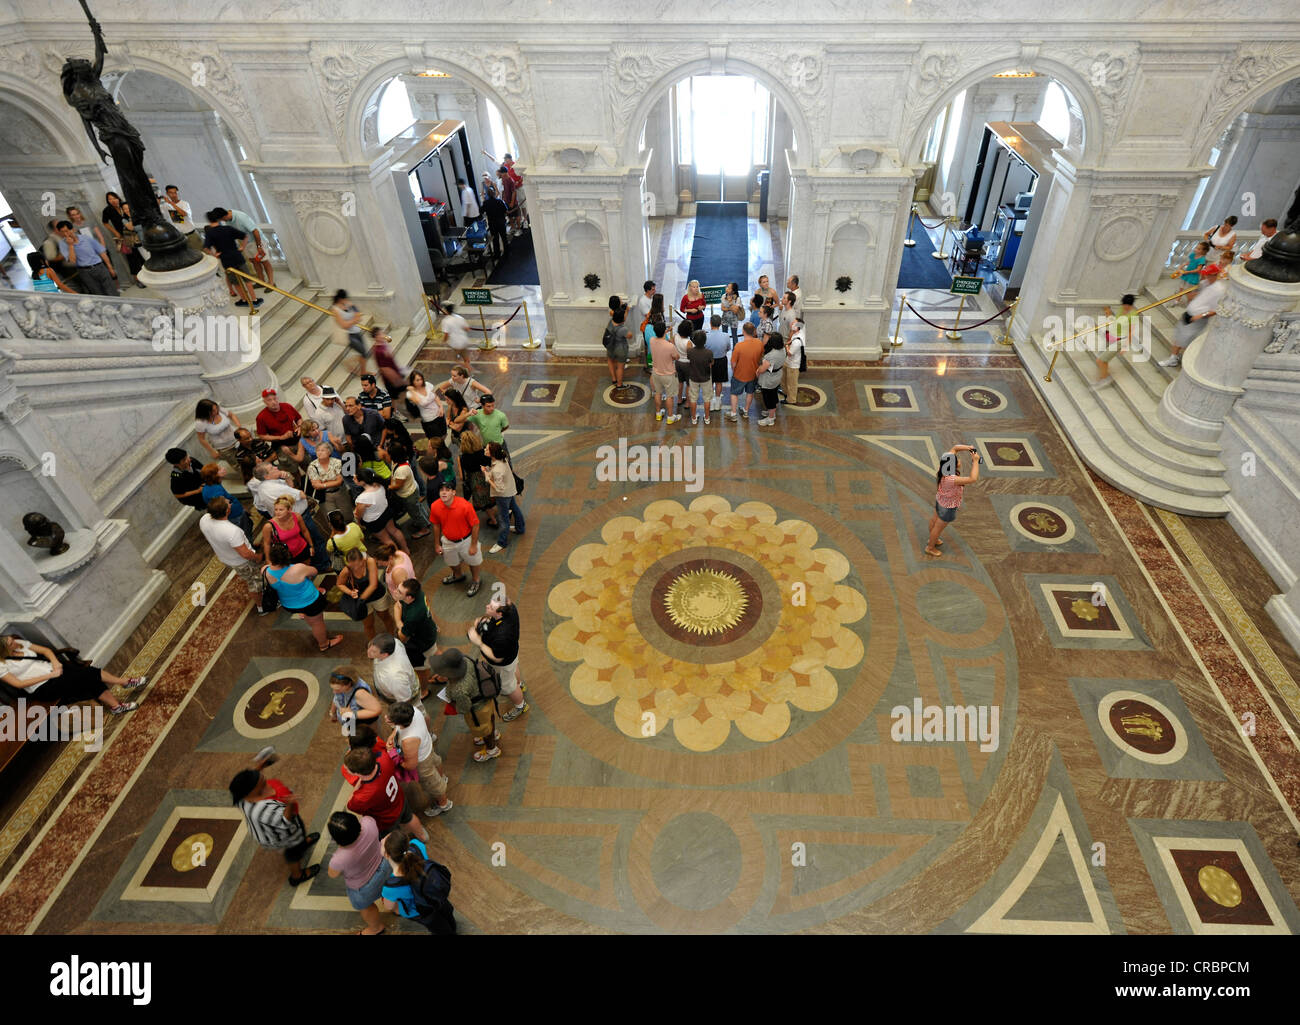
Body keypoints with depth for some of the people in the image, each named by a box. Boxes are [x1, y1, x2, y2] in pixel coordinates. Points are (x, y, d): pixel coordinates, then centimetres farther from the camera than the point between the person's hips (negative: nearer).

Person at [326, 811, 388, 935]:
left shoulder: (339, 859, -43)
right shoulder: (368, 823, -35)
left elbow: (333, 875, -17)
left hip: (364, 886, -4)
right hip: (381, 866, 4)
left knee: (365, 906, 31)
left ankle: (376, 928, 61)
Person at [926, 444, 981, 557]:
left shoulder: (944, 467, -24)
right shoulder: (951, 479, -45)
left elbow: (954, 448, -11)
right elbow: (973, 479, -47)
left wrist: (967, 447, -28)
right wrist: (975, 461, -39)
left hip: (940, 500, 8)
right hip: (948, 507, -8)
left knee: (935, 520, 30)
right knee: (939, 527, 16)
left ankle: (932, 539, 56)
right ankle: (930, 547, 39)